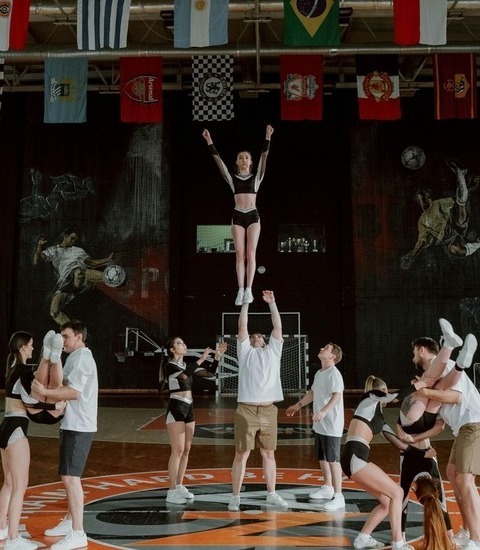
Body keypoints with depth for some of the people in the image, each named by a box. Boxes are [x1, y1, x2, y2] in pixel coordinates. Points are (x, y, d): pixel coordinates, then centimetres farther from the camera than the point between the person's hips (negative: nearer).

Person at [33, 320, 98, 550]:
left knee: (70, 477, -12)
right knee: (69, 476, 18)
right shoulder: (78, 357, 20)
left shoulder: (81, 357, -13)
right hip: (73, 424, 11)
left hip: (78, 427, -11)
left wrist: (44, 392, -22)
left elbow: (74, 392, -22)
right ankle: (69, 522, 29)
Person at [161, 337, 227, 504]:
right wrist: (201, 359, -26)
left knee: (186, 450, 10)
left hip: (188, 409, 8)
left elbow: (210, 373, 10)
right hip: (176, 409, -8)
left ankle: (179, 486, 20)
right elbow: (185, 375, -29)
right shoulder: (170, 366, -9)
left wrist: (217, 357, -2)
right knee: (178, 450, -9)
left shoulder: (188, 364, 13)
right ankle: (172, 492, -4)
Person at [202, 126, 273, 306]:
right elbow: (218, 160, 5)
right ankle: (241, 291, -2)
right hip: (238, 216, 1)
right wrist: (210, 142, -2)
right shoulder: (232, 178, 11)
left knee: (250, 254, -5)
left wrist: (267, 138, -11)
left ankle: (248, 290, -7)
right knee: (240, 255, -2)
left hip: (253, 216, -1)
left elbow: (264, 157, -1)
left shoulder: (256, 176, 11)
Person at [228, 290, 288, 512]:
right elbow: (242, 327, 2)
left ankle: (271, 494, 22)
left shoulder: (273, 350, 15)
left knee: (269, 454, 11)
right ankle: (235, 497, 8)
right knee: (241, 454, 0)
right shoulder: (245, 351, 9)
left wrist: (272, 303, 9)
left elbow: (278, 327, 10)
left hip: (269, 411, 3)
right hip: (247, 410, -3)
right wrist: (245, 301, 3)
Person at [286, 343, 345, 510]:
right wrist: (298, 405, 37)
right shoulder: (319, 374, 13)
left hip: (332, 426, -9)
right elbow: (312, 392, 28)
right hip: (320, 425, 9)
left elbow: (337, 395, -28)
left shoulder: (334, 374, -15)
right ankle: (327, 488, 35)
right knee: (322, 458, 19)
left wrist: (324, 411, -41)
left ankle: (338, 496, -4)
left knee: (333, 460, -8)